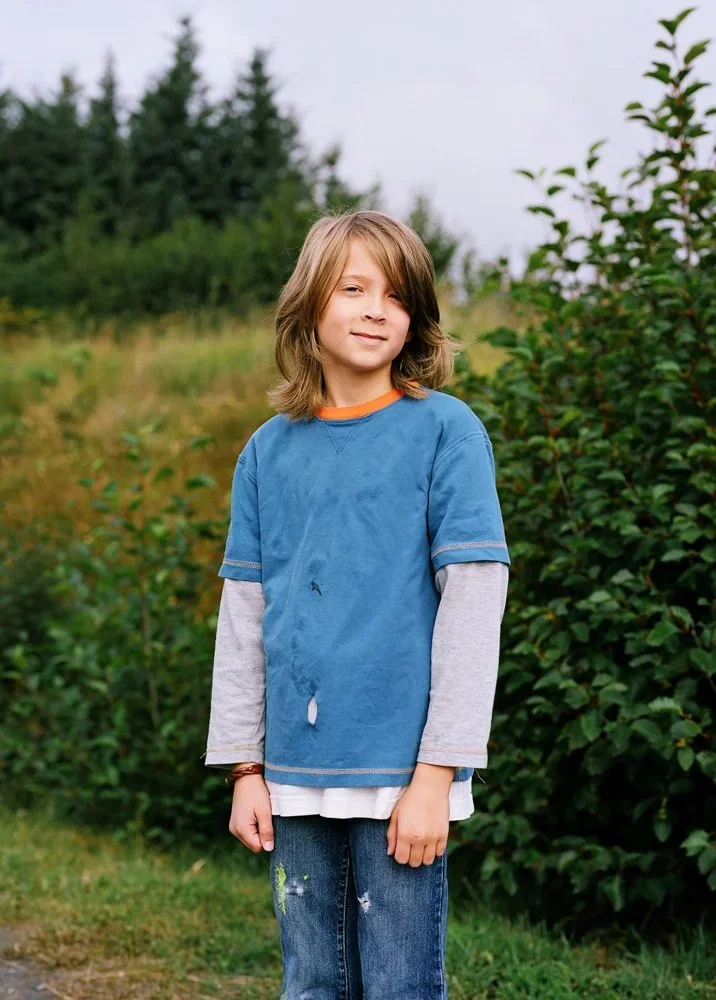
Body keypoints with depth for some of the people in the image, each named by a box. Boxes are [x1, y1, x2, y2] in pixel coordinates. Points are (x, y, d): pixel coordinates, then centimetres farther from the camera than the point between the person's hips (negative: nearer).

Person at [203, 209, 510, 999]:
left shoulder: (443, 430, -4)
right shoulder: (268, 451, 7)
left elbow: (472, 605, -8)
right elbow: (243, 616, 10)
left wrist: (437, 771, -12)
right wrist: (244, 766, 7)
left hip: (400, 772, -4)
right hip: (296, 778, 4)